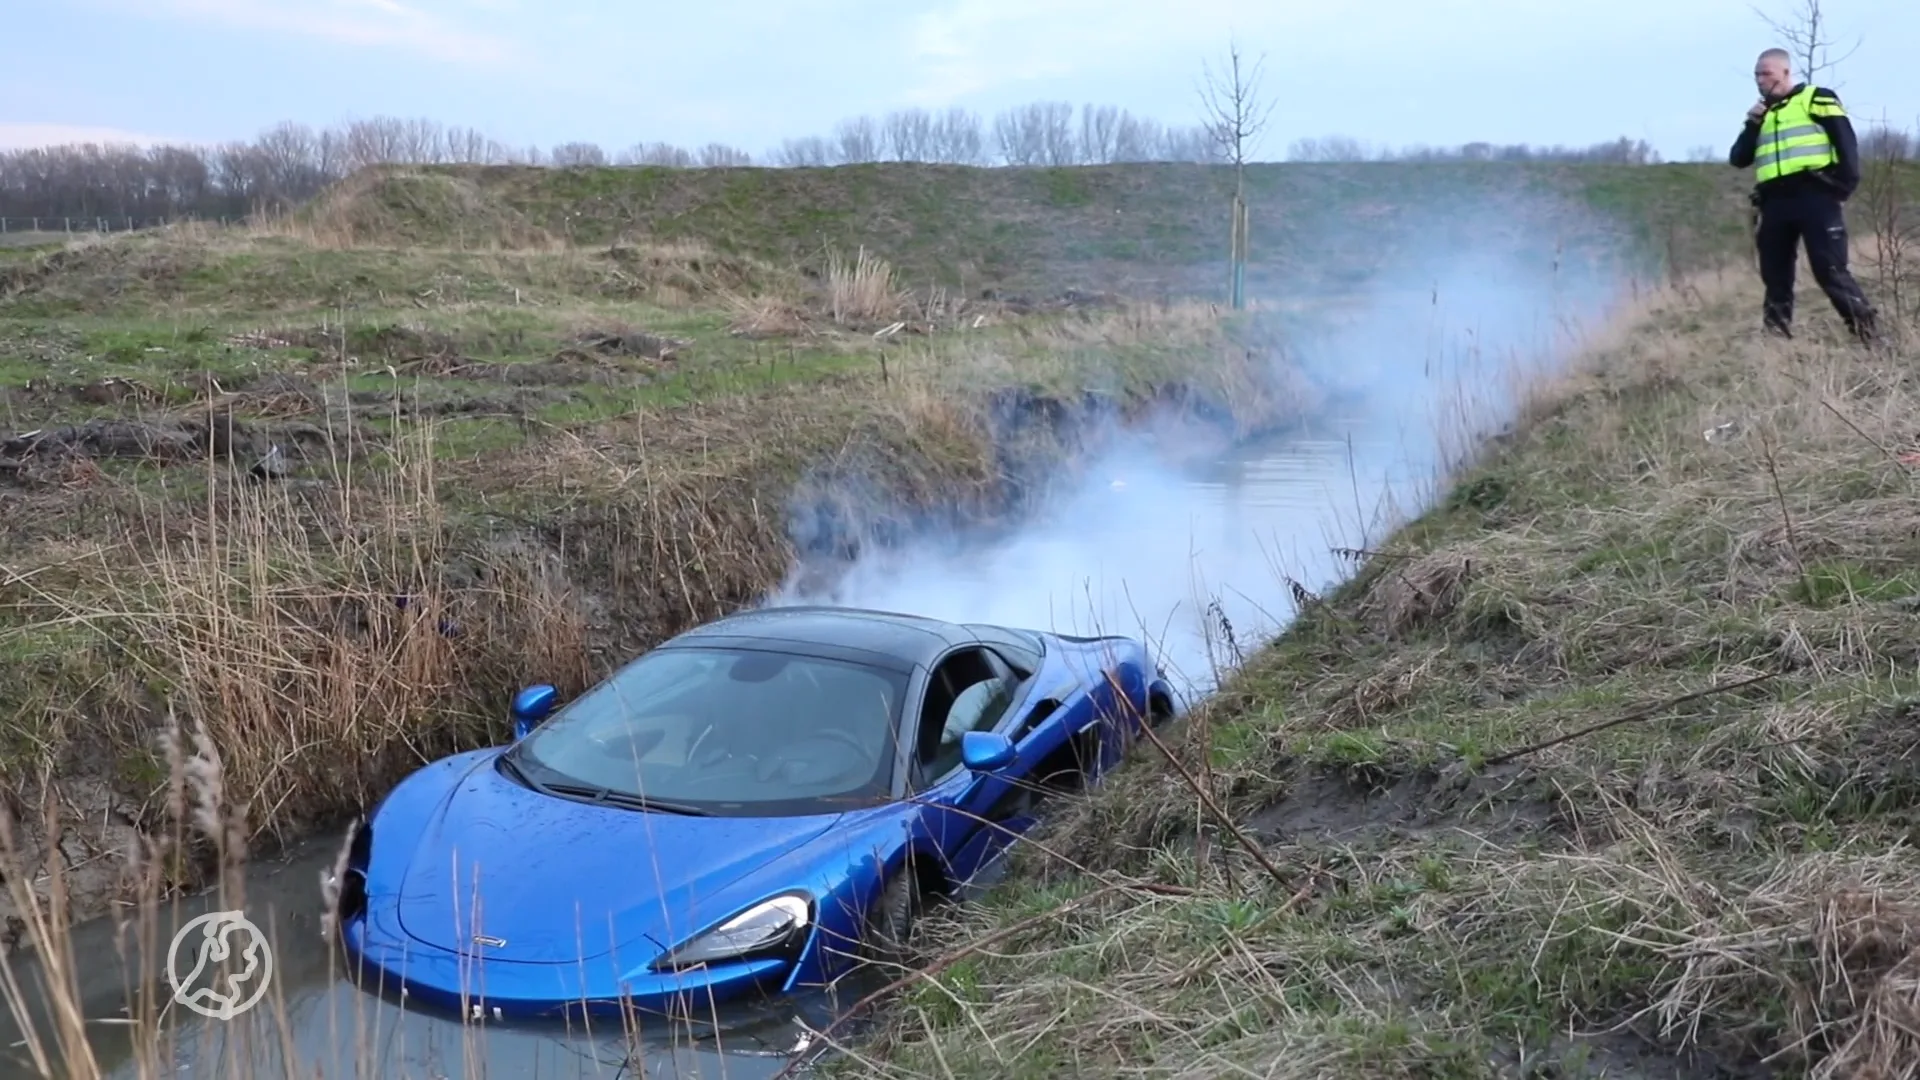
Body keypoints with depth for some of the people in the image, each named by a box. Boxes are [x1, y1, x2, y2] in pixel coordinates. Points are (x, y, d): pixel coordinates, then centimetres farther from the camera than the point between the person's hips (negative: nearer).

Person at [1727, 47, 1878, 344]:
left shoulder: (1817, 99, 6)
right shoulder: (1761, 114, 23)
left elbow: (1846, 142, -1)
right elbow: (1738, 159, 17)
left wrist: (1844, 188, -11)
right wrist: (1752, 125, 2)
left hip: (1815, 195, -6)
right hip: (1775, 203, 6)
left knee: (1831, 271, -13)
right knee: (1775, 275, 4)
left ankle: (1867, 333, -7)